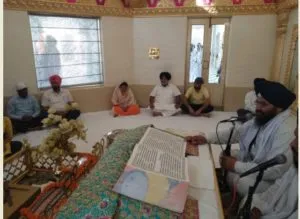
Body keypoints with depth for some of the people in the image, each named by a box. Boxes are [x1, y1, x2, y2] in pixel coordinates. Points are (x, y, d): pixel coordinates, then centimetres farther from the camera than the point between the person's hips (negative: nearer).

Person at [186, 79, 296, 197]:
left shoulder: (286, 130, -29)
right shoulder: (261, 118, -1)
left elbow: (274, 170, -33)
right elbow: (237, 132, 3)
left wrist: (236, 166, -25)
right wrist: (206, 138, -10)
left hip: (266, 178, -8)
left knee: (230, 175, -25)